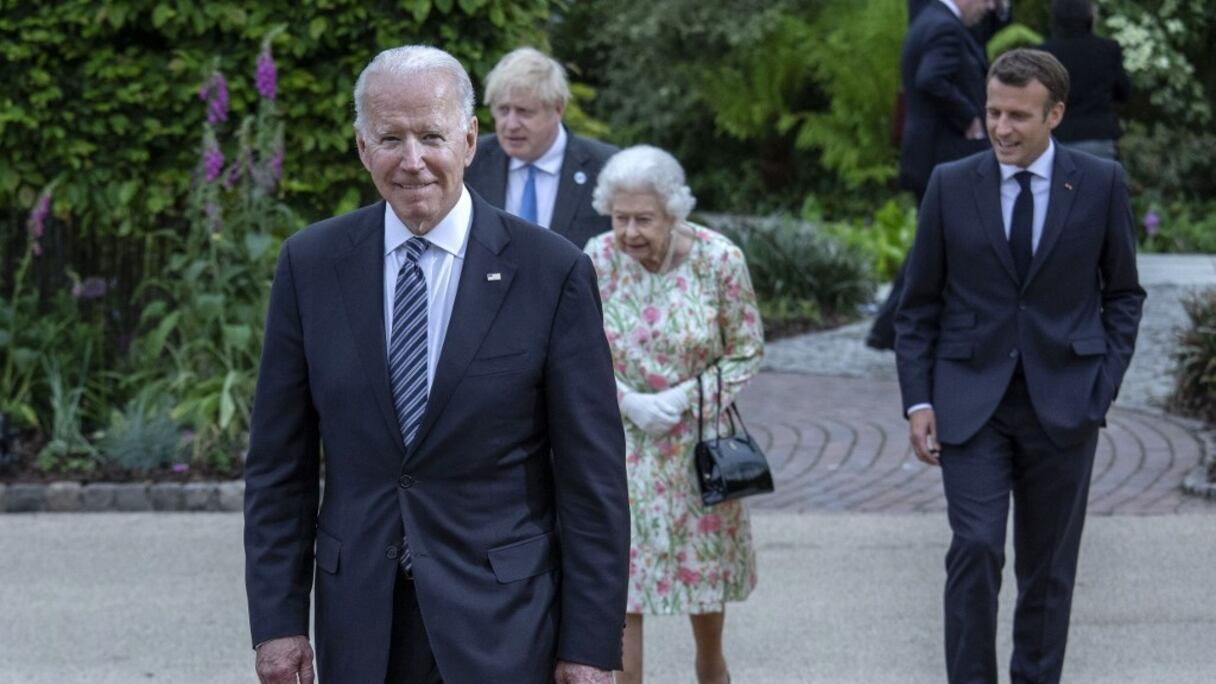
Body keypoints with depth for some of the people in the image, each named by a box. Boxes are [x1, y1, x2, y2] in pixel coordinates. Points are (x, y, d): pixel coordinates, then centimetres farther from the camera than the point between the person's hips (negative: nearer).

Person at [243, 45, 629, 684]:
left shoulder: (553, 273, -5)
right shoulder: (311, 265, 3)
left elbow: (593, 479, -4)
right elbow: (278, 464, 6)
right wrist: (277, 620, 0)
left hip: (502, 628, -2)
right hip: (360, 627, 2)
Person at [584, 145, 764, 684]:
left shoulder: (719, 259, -12)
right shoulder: (597, 260, -10)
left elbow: (747, 350, -4)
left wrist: (685, 397, -16)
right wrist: (629, 402, -15)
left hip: (697, 439, 0)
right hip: (620, 441, 0)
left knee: (705, 576, 13)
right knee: (617, 583, -4)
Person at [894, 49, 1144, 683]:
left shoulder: (1101, 184, -1)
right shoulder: (951, 185, 0)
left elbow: (1123, 293, 8)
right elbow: (919, 304, 5)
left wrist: (1104, 384, -2)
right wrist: (917, 400, -3)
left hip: (1063, 404, 1)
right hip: (971, 402, 0)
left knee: (1049, 563, 9)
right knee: (975, 549, -11)